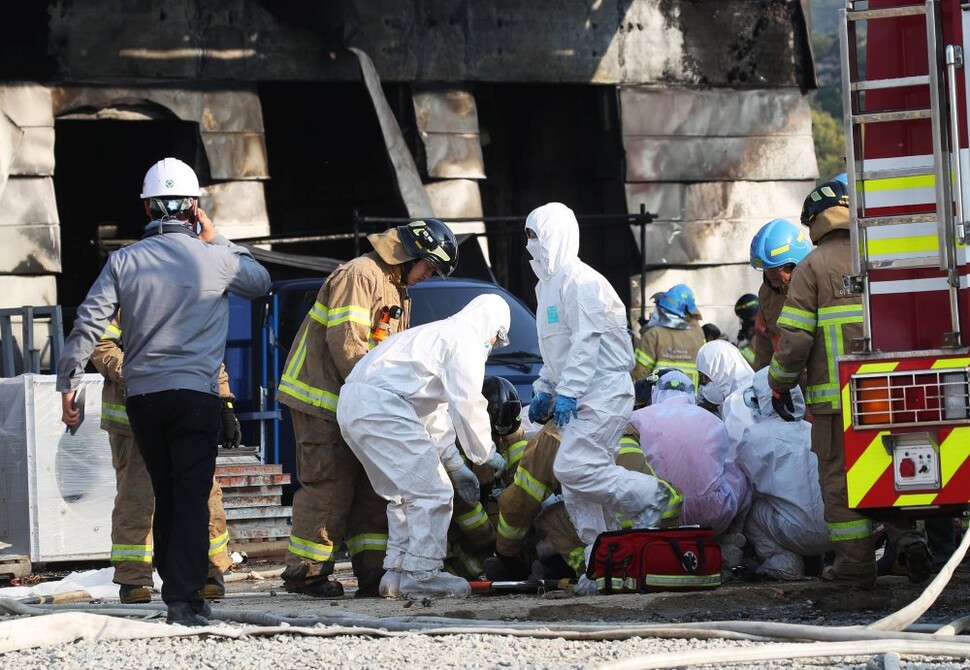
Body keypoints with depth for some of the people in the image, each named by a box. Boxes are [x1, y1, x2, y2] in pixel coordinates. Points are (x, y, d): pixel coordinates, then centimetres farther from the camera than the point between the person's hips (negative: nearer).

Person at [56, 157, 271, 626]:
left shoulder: (125, 261, 3)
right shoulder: (214, 258, -1)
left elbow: (88, 326, -1)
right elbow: (260, 282, 20)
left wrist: (68, 388, 5)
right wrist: (217, 240, 23)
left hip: (140, 394, 3)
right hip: (195, 394, -3)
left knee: (166, 496, 14)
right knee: (192, 498, -5)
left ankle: (177, 591, 19)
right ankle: (183, 597, -14)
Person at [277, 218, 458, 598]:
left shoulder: (398, 292, 21)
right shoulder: (361, 275, -13)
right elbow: (346, 343, -22)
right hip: (321, 398, -10)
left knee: (371, 488, 7)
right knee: (330, 486, -12)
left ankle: (372, 571, 9)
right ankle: (305, 572, -8)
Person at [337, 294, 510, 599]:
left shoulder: (436, 334, 33)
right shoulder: (465, 340, 1)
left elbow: (429, 413, 37)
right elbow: (467, 405, -5)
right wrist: (485, 454, 10)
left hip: (351, 405, 10)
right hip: (380, 408, -10)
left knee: (404, 493, 20)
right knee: (432, 492, -7)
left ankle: (397, 571, 18)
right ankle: (421, 575, -8)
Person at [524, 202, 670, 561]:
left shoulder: (579, 280, -12)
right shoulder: (547, 285, 20)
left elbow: (586, 341, -20)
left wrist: (567, 393, -23)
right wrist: (543, 390, 21)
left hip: (604, 392, -10)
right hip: (582, 397, 10)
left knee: (572, 467, -22)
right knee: (576, 492, 5)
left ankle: (649, 496, -9)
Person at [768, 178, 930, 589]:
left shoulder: (814, 267, -5)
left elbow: (795, 337, -9)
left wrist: (781, 385, 4)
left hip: (837, 396, -4)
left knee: (840, 477, 3)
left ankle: (856, 563, 3)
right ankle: (906, 535, -4)